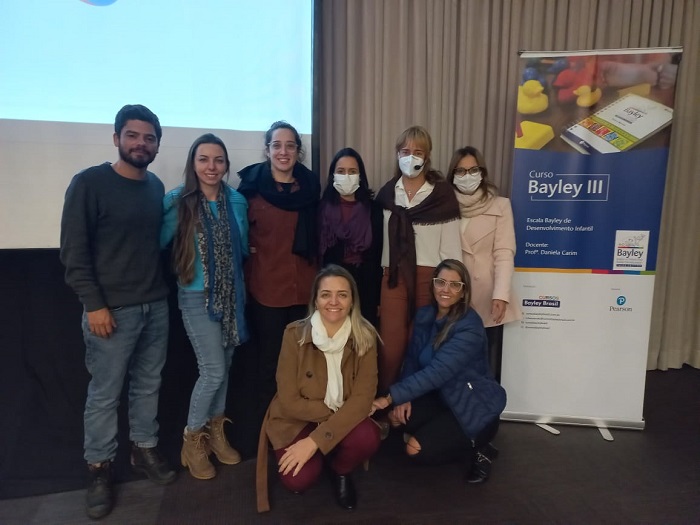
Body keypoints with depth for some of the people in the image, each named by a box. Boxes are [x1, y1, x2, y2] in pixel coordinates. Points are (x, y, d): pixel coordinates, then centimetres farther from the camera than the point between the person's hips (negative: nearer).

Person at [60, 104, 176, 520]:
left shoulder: (156, 186, 8)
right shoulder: (89, 183, -8)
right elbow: (73, 251, -10)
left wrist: (161, 289, 9)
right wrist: (93, 304, -13)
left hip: (156, 306, 5)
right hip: (112, 310, -5)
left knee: (148, 385, 15)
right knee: (104, 394, 6)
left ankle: (145, 449, 33)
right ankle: (100, 468, 24)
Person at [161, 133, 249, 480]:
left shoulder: (237, 201, 2)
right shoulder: (178, 201, -10)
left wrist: (239, 286, 9)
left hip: (232, 295, 5)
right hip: (198, 298, -4)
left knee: (224, 367, 13)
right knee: (213, 371, -5)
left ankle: (216, 431, 32)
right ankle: (192, 440, 18)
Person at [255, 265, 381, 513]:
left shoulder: (365, 336, -15)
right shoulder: (295, 334, -18)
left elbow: (362, 398, -20)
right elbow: (289, 401, -17)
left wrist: (316, 441, -27)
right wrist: (334, 411, -22)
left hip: (346, 418, 1)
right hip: (298, 420, -1)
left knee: (367, 439, -30)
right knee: (298, 479, -25)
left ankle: (340, 471, 7)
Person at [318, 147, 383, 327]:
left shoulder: (373, 209, 1)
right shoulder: (322, 208, 0)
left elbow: (378, 255, 2)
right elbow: (314, 252, 1)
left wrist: (378, 298, 1)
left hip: (365, 288, 0)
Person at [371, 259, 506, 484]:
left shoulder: (470, 326, -26)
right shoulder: (424, 315, -3)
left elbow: (437, 372, -34)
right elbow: (412, 359, 0)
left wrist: (390, 398, -36)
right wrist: (403, 397, -17)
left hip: (475, 407, -6)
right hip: (442, 397, 7)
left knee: (419, 450, -18)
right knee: (397, 416, -17)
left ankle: (477, 449, 8)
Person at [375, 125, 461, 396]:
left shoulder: (442, 194, -2)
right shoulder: (386, 193, 10)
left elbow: (451, 246, -3)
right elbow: (378, 239, 10)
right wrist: (376, 282, 9)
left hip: (429, 277, -2)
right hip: (393, 276, 2)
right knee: (390, 345, 2)